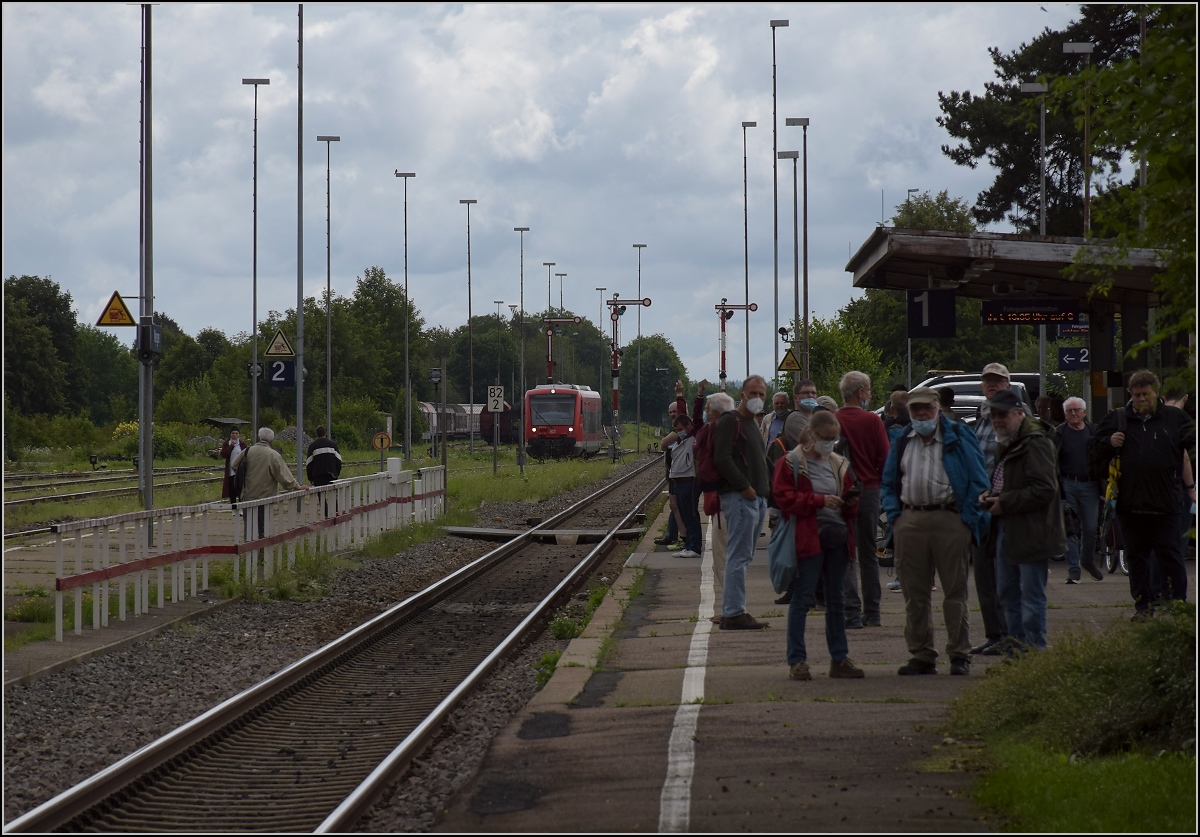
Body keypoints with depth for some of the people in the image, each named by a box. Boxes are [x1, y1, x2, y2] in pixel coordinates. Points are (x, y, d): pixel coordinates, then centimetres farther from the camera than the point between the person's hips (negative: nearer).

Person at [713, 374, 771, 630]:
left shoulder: (753, 424, 23)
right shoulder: (730, 421, -7)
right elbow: (722, 458, -18)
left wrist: (768, 487, 16)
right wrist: (744, 487, -20)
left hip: (757, 498, 10)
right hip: (739, 497, -10)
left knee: (743, 557, 10)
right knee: (739, 556, -11)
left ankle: (732, 611, 13)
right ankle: (734, 613, -12)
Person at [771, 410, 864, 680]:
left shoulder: (839, 465, 15)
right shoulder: (791, 463, -3)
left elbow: (849, 506, 21)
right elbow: (784, 498, -13)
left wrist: (851, 503, -3)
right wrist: (819, 500, -20)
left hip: (837, 537, 6)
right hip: (808, 537, -6)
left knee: (836, 600, 11)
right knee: (802, 599, -6)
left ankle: (839, 658, 16)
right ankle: (796, 660, -3)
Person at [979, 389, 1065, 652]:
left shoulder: (1035, 444, -14)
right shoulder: (1006, 445, 18)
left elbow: (1044, 489, -21)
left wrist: (1004, 502, -18)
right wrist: (989, 495, 8)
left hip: (1031, 535, -10)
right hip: (1006, 533, 10)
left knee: (1031, 595, -6)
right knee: (1007, 592, 14)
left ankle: (1034, 649, -2)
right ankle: (1016, 647, 21)